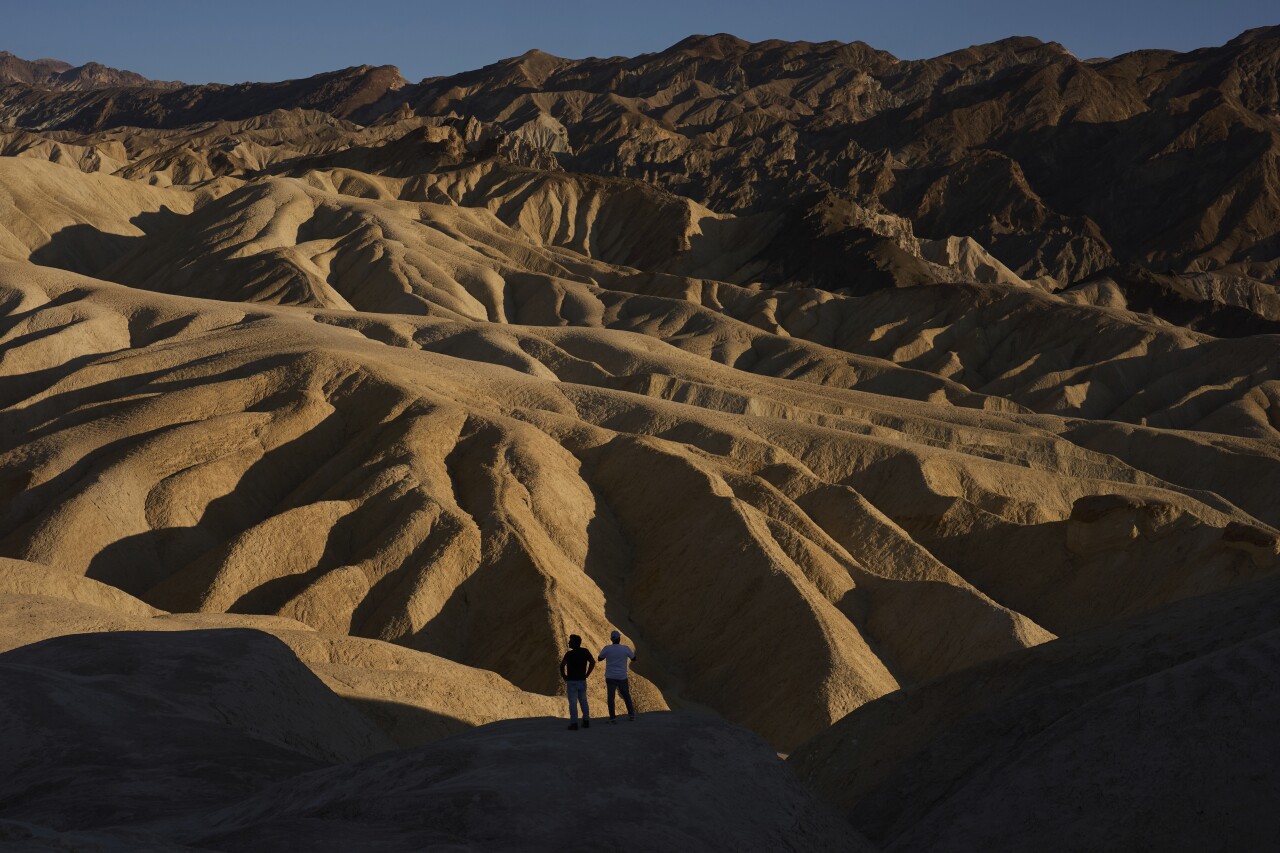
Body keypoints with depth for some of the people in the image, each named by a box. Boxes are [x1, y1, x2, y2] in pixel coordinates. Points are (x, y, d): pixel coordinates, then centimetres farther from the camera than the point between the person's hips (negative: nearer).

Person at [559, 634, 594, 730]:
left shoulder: (569, 654, -13)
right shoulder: (585, 652, 2)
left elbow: (562, 665, -22)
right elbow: (592, 662, 7)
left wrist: (563, 676, -7)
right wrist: (586, 674, 12)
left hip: (572, 682, -5)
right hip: (582, 681, 5)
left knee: (573, 703, -1)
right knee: (583, 701, 17)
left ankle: (574, 723, -3)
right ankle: (586, 721, 18)